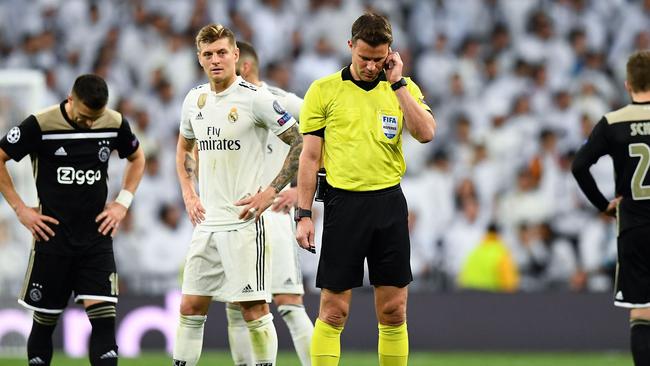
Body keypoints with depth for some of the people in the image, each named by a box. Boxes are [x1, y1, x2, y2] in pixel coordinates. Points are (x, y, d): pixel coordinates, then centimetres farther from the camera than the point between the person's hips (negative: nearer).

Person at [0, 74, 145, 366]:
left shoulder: (115, 124, -1)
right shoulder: (40, 125, -13)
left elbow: (137, 158, 19)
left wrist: (122, 203, 7)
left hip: (96, 236, 2)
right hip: (53, 236, -2)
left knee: (104, 317, -10)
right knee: (45, 320, 6)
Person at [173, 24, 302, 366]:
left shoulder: (255, 98, -9)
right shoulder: (195, 99, 9)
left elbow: (301, 143, -7)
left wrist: (271, 192, -11)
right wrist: (188, 195, 14)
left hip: (243, 220, -6)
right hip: (205, 222, 6)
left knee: (254, 309, -5)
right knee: (191, 308, 7)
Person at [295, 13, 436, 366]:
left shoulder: (402, 88, 7)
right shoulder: (324, 90, 2)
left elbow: (426, 133, -9)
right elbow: (310, 156, 2)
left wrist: (397, 83, -10)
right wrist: (303, 215, -3)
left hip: (389, 204, 2)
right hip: (344, 203, -2)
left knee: (394, 311, 4)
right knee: (333, 310, -3)